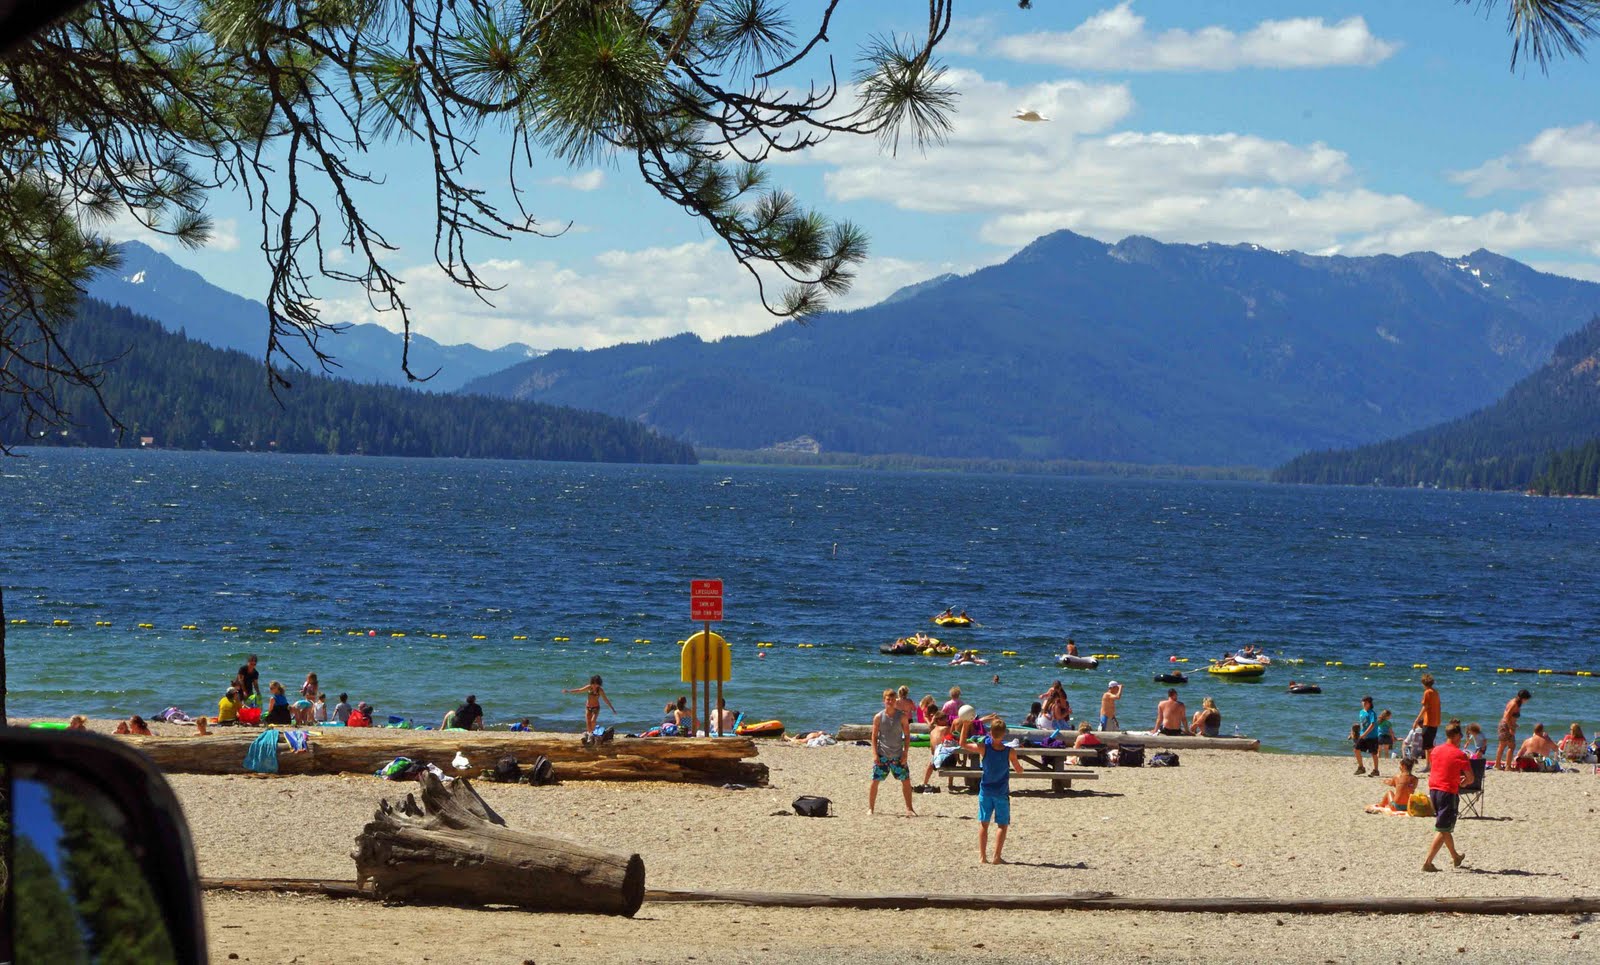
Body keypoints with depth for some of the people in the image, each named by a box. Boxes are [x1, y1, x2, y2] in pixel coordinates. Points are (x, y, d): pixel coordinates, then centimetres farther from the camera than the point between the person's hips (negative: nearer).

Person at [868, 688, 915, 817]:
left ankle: (909, 808, 11)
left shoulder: (902, 717, 1)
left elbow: (907, 736, 3)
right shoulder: (878, 717, -1)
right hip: (882, 755, -1)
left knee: (906, 781, 0)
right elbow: (874, 736, 0)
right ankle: (871, 808, 9)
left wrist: (905, 753, -4)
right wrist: (875, 754, -8)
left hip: (897, 755, 1)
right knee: (875, 781, -2)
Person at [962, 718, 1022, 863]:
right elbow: (1019, 770, 0)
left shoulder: (984, 748, -13)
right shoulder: (1010, 752, -14)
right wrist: (1016, 761, 20)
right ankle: (997, 857, 0)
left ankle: (982, 856, 5)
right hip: (1001, 793, -1)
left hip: (985, 791, 1)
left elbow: (962, 744, -2)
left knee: (983, 824, 11)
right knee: (1002, 825, 7)